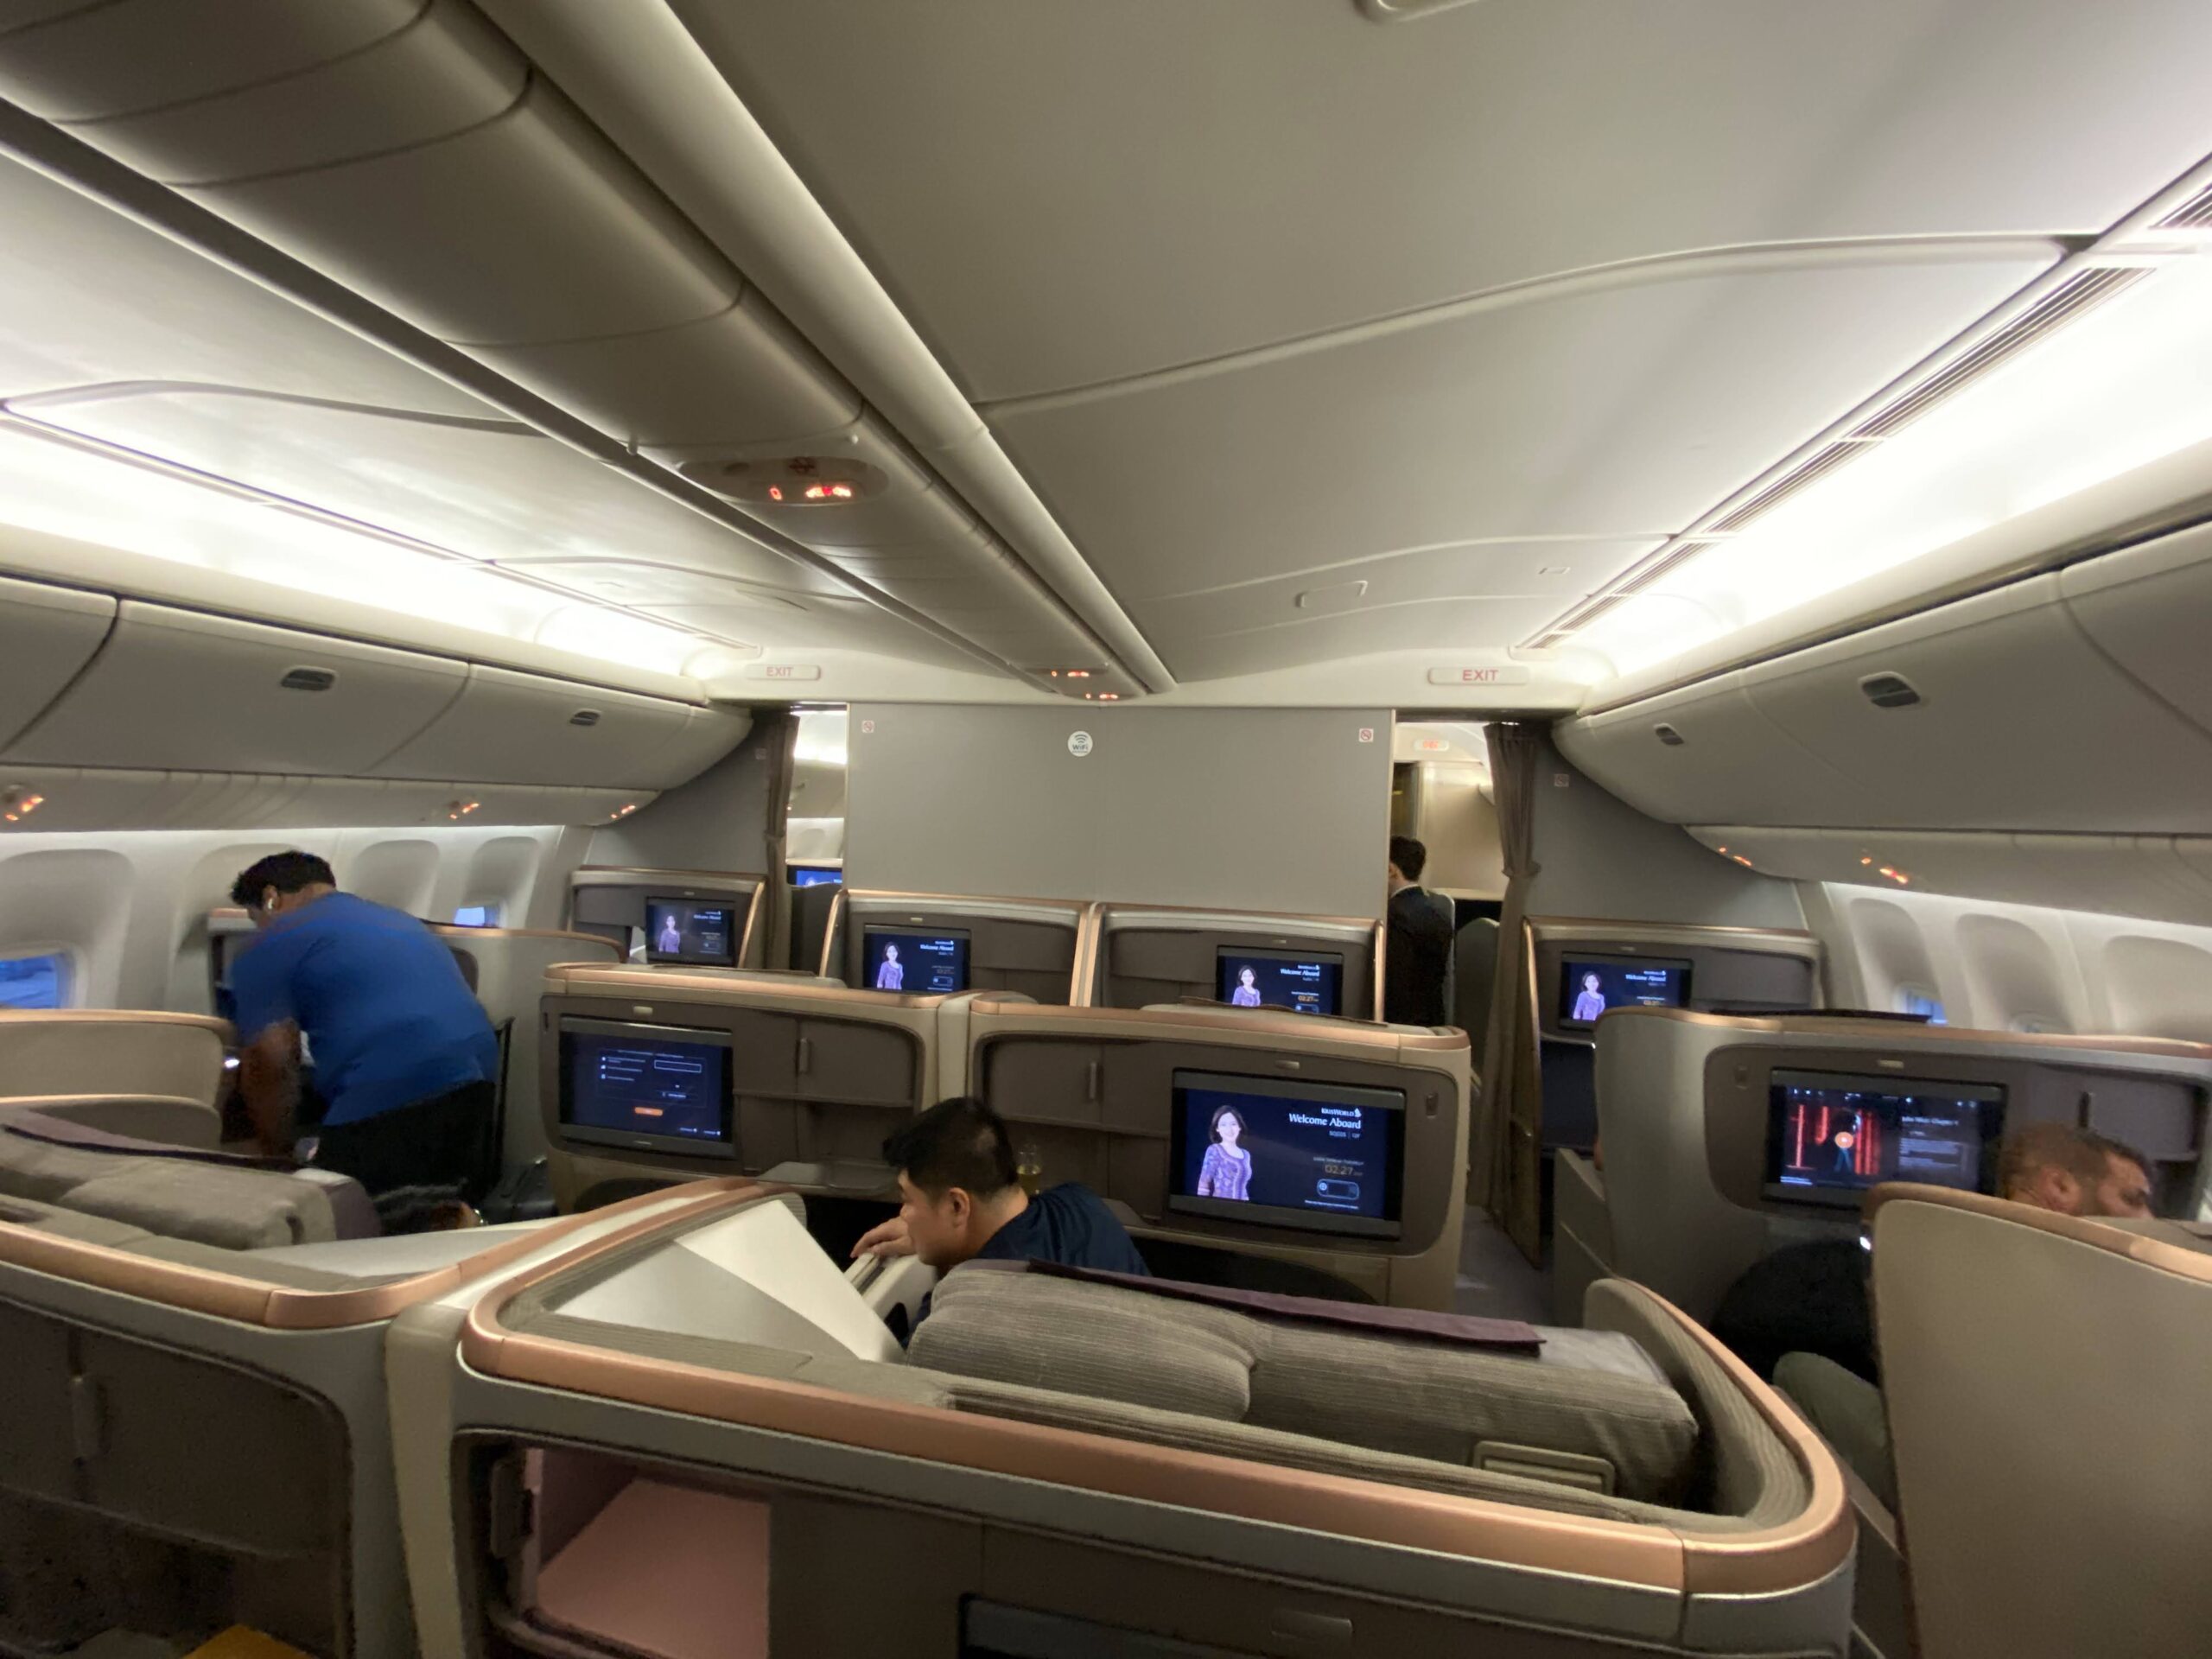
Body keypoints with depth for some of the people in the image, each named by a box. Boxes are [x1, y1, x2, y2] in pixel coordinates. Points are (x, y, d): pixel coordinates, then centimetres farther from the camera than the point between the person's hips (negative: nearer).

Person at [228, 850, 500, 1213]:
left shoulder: (270, 946, 9)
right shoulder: (401, 921, 30)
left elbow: (269, 1063, 1)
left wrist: (278, 1157, 15)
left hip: (391, 1094, -7)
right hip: (476, 1078, 7)